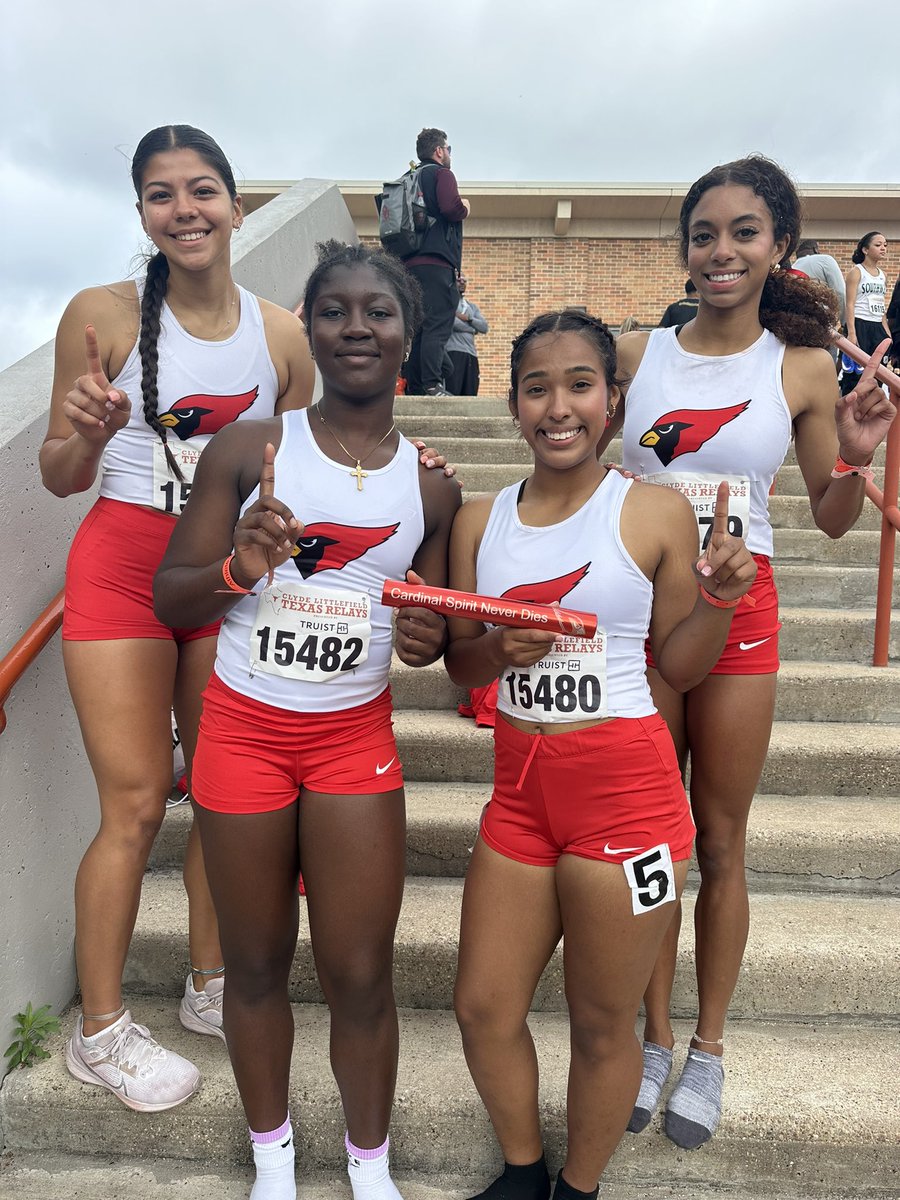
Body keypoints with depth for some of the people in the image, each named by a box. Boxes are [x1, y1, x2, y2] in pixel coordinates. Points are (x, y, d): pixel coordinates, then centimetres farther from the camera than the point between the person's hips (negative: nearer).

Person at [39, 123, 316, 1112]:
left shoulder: (282, 335, 3)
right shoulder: (103, 315, -6)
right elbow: (61, 478, -2)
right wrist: (85, 434, -23)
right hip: (123, 568, -3)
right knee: (136, 803, -1)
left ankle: (210, 984, 32)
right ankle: (100, 1030, 20)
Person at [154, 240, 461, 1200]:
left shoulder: (430, 487, 2)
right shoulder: (248, 451, -5)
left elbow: (437, 619, 11)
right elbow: (170, 597, -4)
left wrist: (429, 639, -12)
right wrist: (236, 569, -24)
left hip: (356, 738, 1)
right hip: (242, 731, -1)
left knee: (360, 975, 7)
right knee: (257, 964, 14)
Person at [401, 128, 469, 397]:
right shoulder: (442, 174, 2)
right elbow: (451, 207, -16)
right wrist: (465, 209, 4)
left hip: (411, 262, 8)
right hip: (436, 260, -8)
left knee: (422, 328, 8)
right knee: (438, 326, -15)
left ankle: (414, 388, 4)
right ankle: (432, 385, -25)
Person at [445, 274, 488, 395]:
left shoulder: (473, 306, 25)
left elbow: (484, 327, 12)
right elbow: (452, 322, -12)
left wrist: (468, 318, -2)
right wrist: (473, 327, 1)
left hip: (471, 354, 7)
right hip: (453, 352, -6)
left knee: (470, 395, 0)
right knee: (452, 393, -15)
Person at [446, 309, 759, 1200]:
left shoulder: (656, 513, -5)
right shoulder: (481, 519, 5)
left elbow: (678, 666, 0)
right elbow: (459, 663, 8)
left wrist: (718, 596, -16)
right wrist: (501, 648, -12)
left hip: (625, 786, -4)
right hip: (520, 787, 4)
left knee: (601, 1023, 12)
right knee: (483, 1009, 14)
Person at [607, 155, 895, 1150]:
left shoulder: (802, 369, 1)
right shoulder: (637, 355, 3)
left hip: (736, 609, -1)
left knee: (720, 842, 9)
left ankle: (708, 1049, 30)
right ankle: (653, 1038, 29)